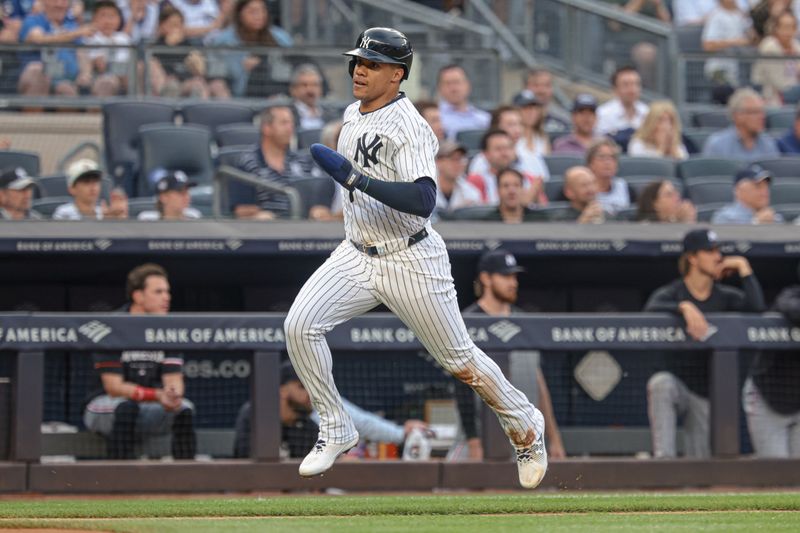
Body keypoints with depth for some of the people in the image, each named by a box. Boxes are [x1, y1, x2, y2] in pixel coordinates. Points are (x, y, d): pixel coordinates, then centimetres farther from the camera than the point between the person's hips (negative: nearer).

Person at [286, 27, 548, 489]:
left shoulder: (409, 127, -20)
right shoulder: (353, 115, 6)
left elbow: (423, 201, -34)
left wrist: (355, 178, -36)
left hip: (411, 261, -7)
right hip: (358, 256, 7)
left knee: (461, 362, 4)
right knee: (300, 325, -14)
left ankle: (526, 429, 29)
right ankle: (336, 431, -1)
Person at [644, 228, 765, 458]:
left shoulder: (725, 296, 5)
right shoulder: (671, 293, -4)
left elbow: (757, 308, -13)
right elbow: (651, 310, -26)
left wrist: (743, 268, -7)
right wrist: (685, 307, -40)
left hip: (706, 396, 3)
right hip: (678, 385, -3)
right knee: (660, 382, -39)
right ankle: (664, 459, -41)